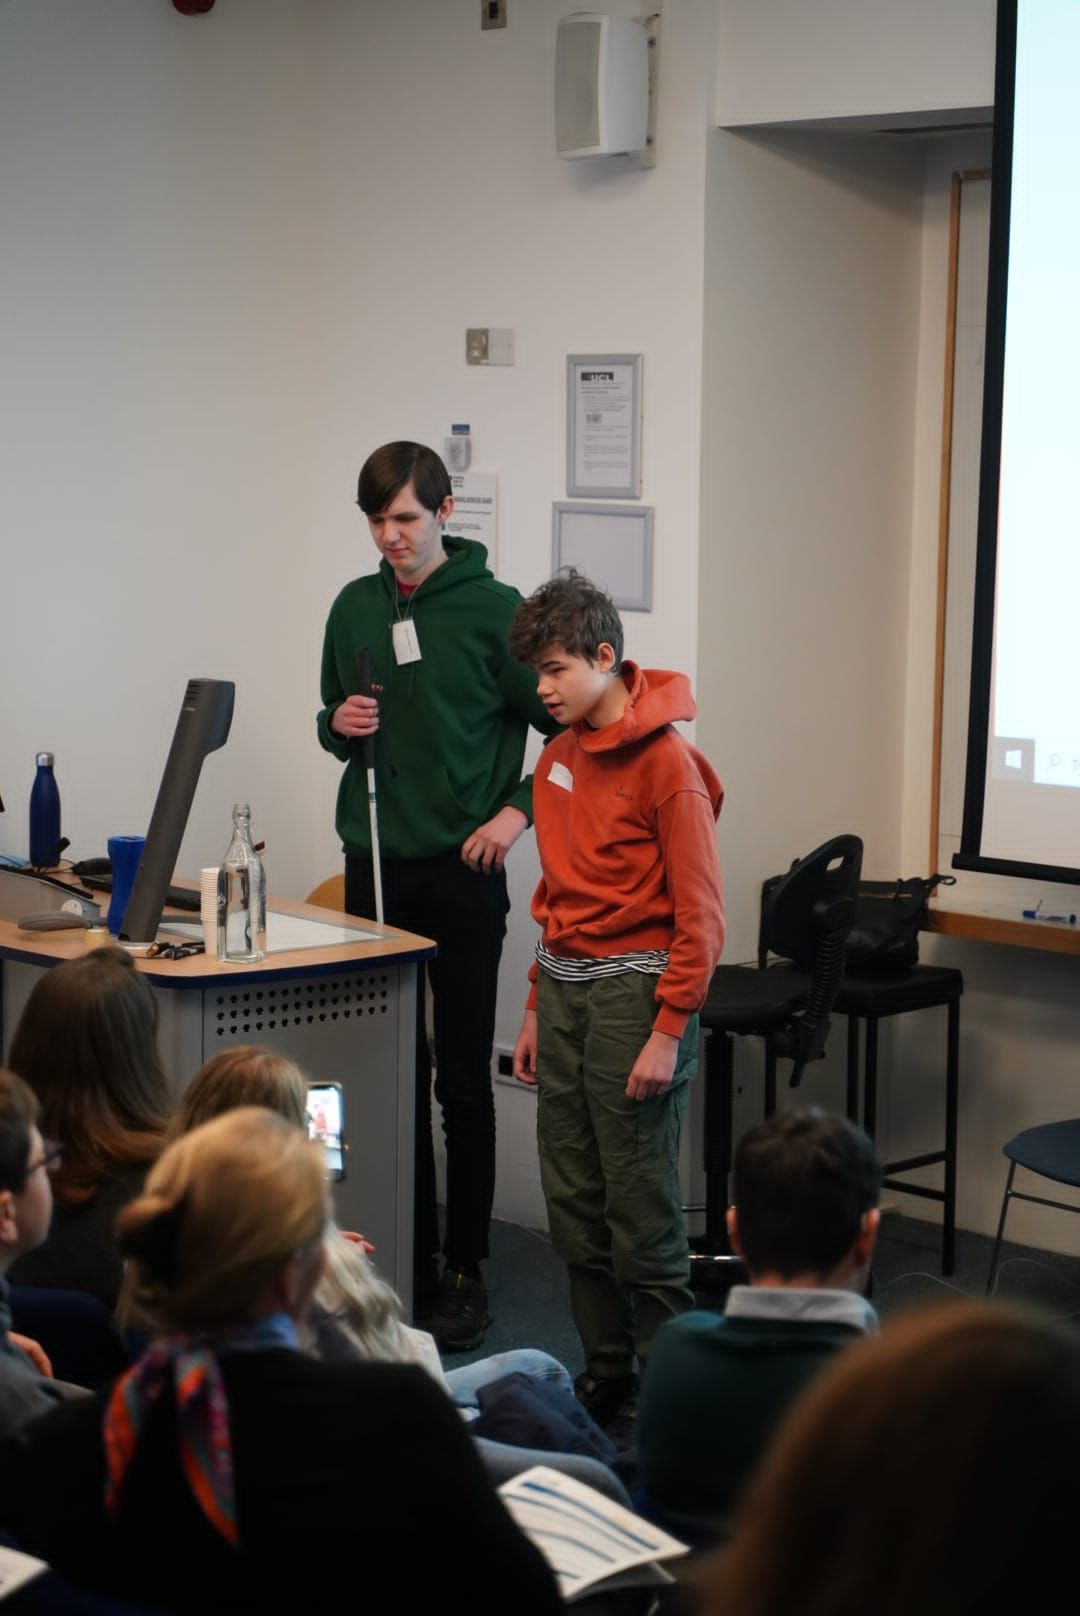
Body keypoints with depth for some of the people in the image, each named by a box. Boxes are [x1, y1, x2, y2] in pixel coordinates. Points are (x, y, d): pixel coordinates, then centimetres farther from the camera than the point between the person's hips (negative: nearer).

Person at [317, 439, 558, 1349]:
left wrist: (518, 811, -14)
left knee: (462, 1083, 1)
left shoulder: (493, 610, -7)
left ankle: (465, 1273, 9)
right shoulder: (355, 607, 9)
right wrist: (338, 724, -2)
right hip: (374, 866, 5)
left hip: (462, 871, -5)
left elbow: (566, 727, -5)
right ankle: (408, 1257, 19)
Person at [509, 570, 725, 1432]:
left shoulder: (666, 763, -11)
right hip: (565, 987, 8)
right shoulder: (558, 757, 12)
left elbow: (700, 915, -13)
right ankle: (606, 1375, 22)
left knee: (640, 1208, -4)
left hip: (634, 987, -7)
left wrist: (668, 1033, -16)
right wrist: (538, 1007, 18)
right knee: (574, 1202, 10)